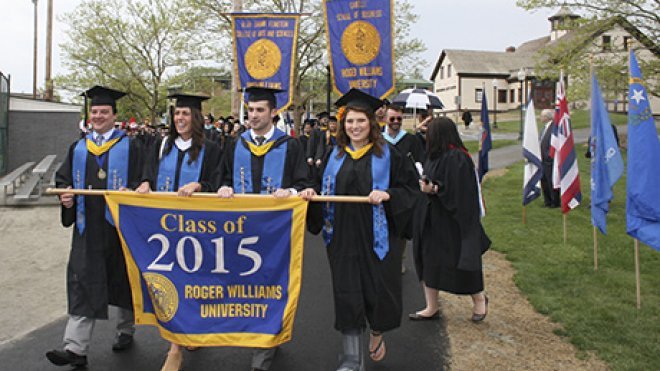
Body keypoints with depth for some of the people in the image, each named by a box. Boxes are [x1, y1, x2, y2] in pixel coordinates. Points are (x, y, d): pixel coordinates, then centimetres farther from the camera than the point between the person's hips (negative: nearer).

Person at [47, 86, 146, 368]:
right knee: (82, 283, -2)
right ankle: (76, 348, -1)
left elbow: (141, 181, -5)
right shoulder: (78, 149, 13)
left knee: (123, 279, 10)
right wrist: (66, 195, -8)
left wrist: (129, 192, -25)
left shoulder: (129, 147, 1)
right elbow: (63, 179, 12)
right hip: (87, 227, 3)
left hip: (119, 225, -3)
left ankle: (125, 331, 30)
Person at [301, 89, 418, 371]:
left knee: (378, 287, 7)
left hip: (377, 236, -2)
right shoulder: (335, 156, 9)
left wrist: (388, 195, -18)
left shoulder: (387, 155, 0)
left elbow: (410, 187, -1)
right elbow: (323, 186, 15)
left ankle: (377, 334, 38)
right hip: (343, 236, 2)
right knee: (347, 292, 3)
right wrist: (312, 192, -6)